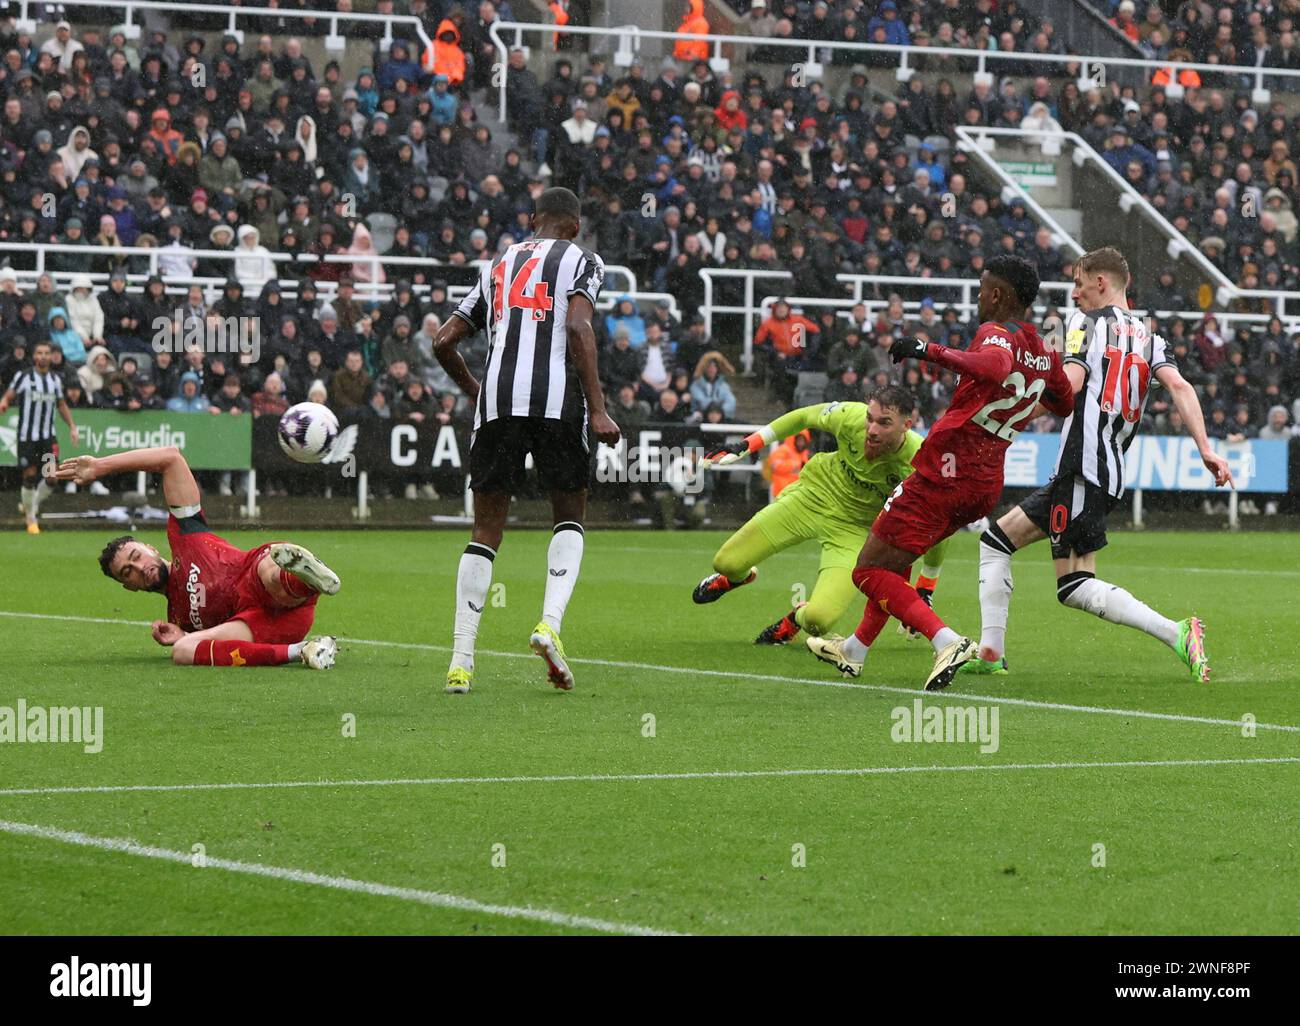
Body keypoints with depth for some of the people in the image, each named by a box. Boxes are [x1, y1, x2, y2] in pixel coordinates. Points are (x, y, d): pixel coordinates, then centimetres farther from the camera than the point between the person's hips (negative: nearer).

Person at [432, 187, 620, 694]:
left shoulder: (497, 265, 24)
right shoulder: (581, 260, 11)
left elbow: (444, 342, 21)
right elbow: (578, 328, -7)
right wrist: (598, 410, -9)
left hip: (498, 400, 3)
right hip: (557, 397, -3)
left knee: (486, 530, 9)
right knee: (570, 517, 15)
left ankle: (461, 659, 0)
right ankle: (550, 623, -7)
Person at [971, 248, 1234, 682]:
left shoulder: (1087, 322, -2)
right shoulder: (1147, 337, 17)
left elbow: (1071, 383, -16)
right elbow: (1179, 387, 2)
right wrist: (1206, 451, -6)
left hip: (1082, 467, -9)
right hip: (1110, 471, 9)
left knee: (1076, 588, -11)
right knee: (995, 540, 16)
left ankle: (1177, 634, -23)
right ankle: (990, 652, 12)